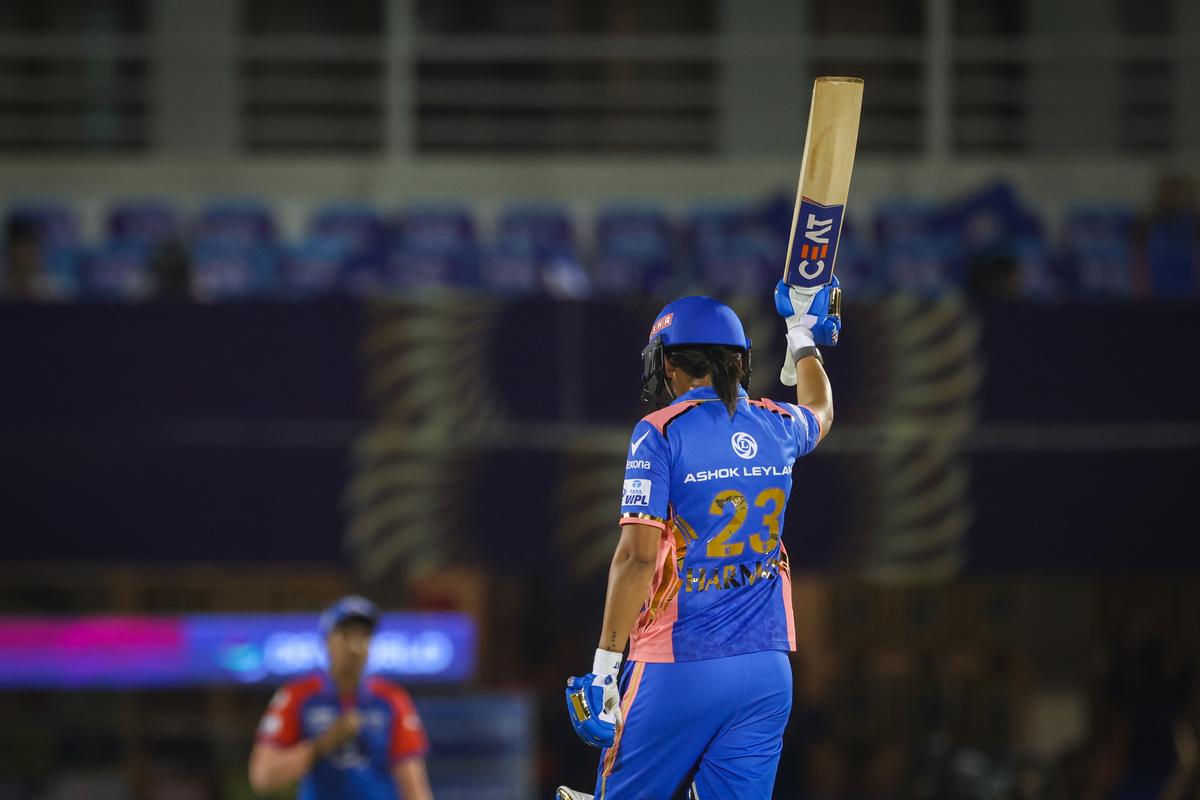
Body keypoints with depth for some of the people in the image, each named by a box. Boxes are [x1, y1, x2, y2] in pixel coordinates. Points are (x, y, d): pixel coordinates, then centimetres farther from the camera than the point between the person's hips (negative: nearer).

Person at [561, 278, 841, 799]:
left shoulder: (661, 433, -7)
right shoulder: (776, 427, 9)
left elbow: (638, 556, -13)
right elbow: (820, 412, 36)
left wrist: (604, 665, -12)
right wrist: (804, 336, 54)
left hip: (679, 671, -5)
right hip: (767, 672, 5)